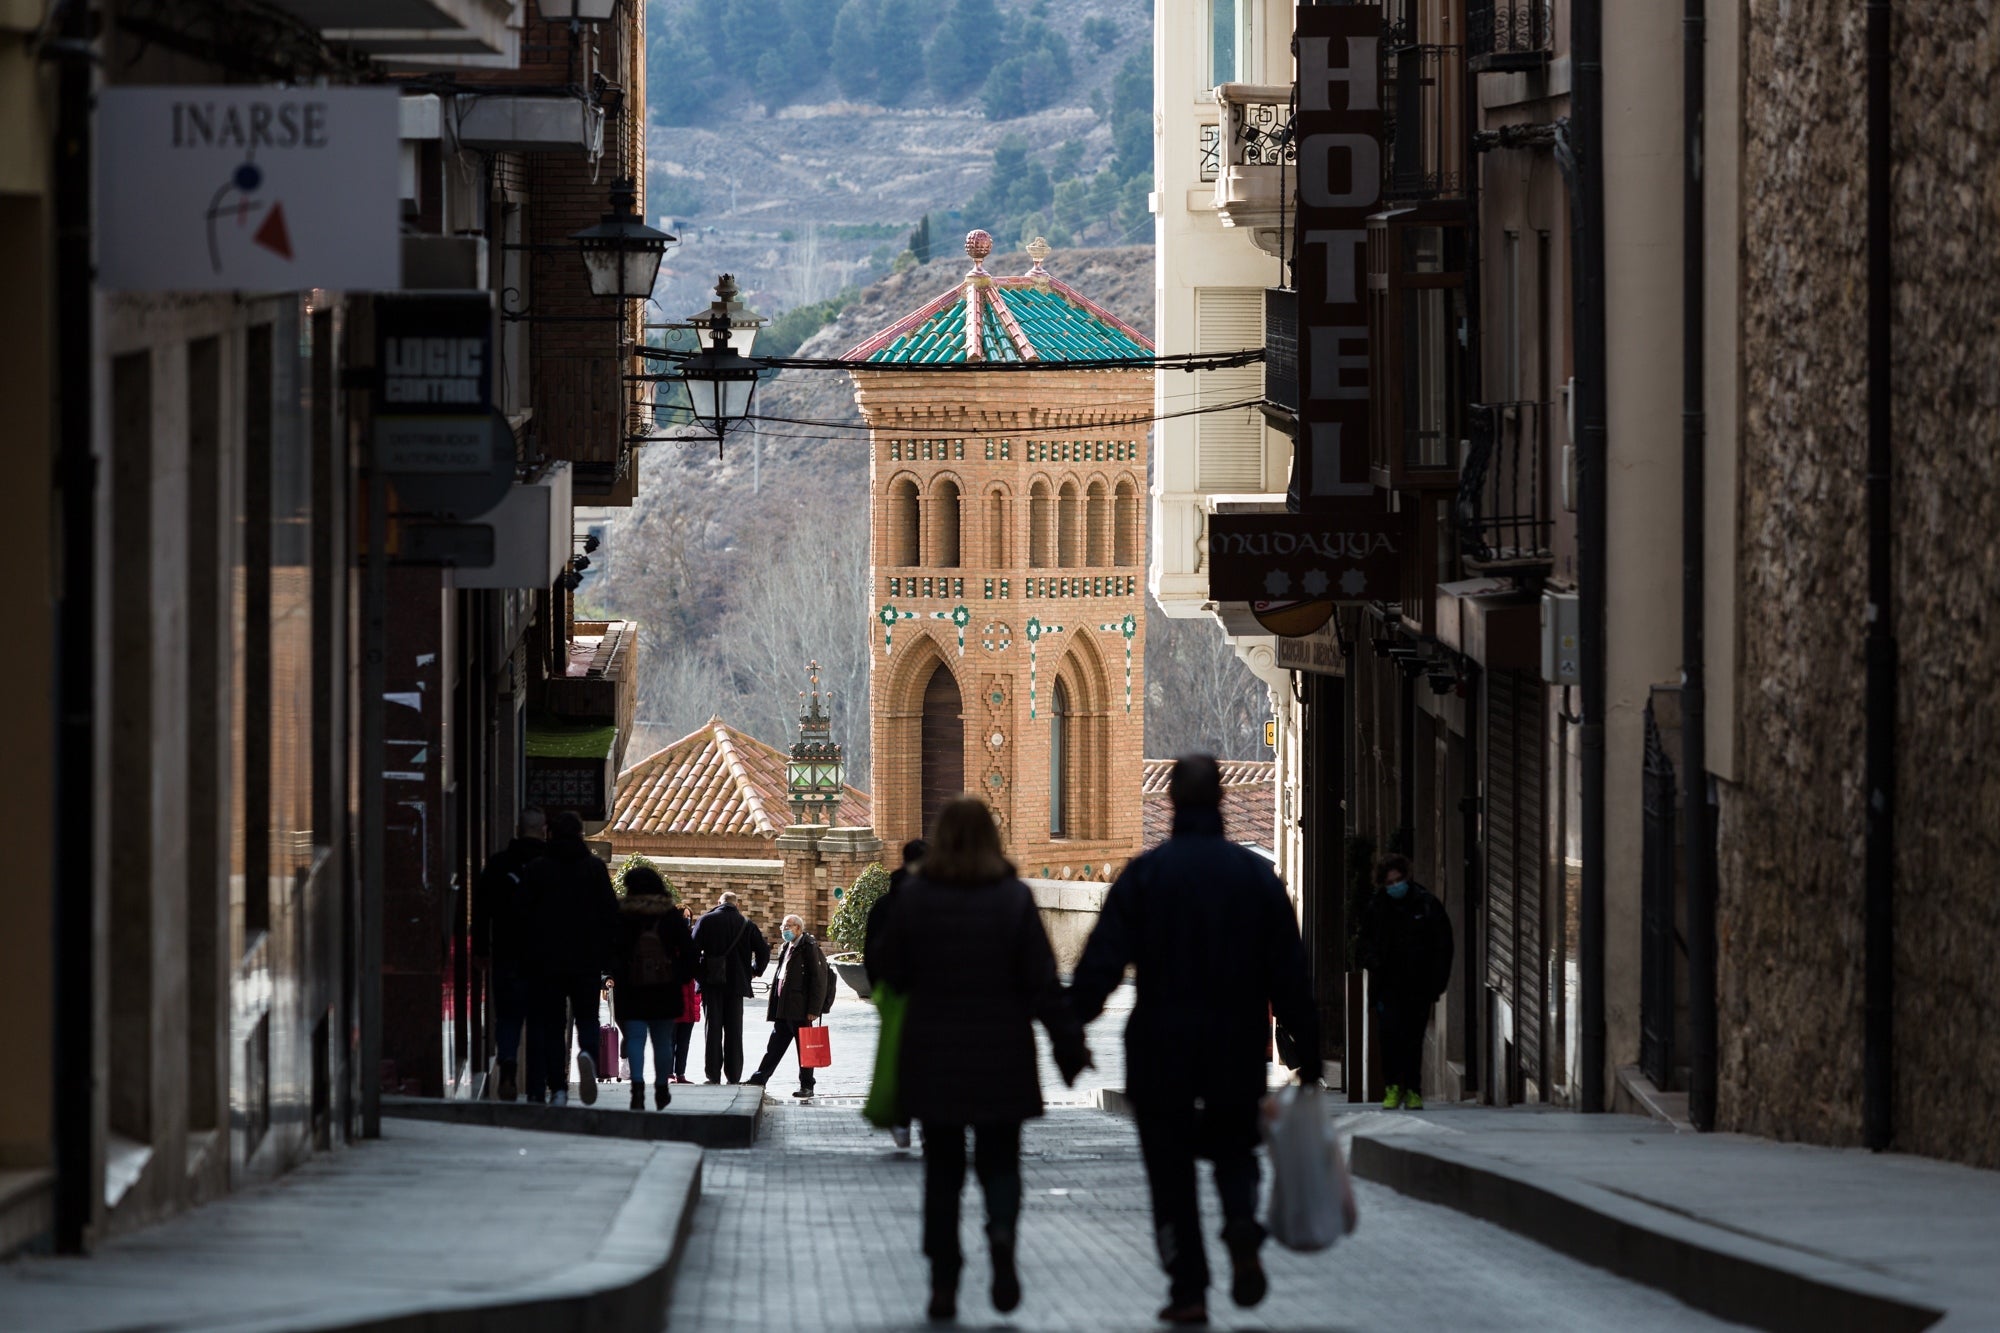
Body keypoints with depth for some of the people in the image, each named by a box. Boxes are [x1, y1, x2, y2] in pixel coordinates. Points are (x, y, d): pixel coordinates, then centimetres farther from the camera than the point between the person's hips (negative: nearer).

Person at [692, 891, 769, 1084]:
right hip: (736, 982, 1)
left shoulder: (706, 920, -2)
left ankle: (714, 1075, -3)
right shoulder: (747, 924, 2)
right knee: (734, 1031, 6)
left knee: (713, 1029, 1)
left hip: (712, 981, -1)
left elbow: (693, 949, -8)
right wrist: (755, 971, 17)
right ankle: (733, 1076, 3)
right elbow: (764, 952, 0)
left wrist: (697, 974, 5)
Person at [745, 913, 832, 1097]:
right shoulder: (786, 949, 17)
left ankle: (807, 1086, 6)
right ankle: (760, 1078, 15)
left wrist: (814, 1009, -17)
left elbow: (819, 980, -14)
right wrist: (773, 1005, 18)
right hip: (783, 1009, 8)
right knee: (775, 1045, 11)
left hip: (800, 1010, -8)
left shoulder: (810, 947, -9)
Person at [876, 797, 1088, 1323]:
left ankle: (943, 1282, 5)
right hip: (1001, 1059, 0)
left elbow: (892, 972, 2)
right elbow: (1042, 982, -7)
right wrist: (1069, 1043, -1)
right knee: (999, 1160, 10)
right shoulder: (1014, 898, -7)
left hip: (933, 1056, 0)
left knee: (942, 1168, 10)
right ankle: (1002, 1232, -20)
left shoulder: (914, 896, -5)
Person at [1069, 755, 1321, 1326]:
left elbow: (1101, 962, -11)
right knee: (1234, 1148, 19)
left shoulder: (1145, 873, -6)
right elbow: (1289, 972, 1)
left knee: (1170, 1167, 7)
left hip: (1161, 1044, -2)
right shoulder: (1256, 874, 0)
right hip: (1239, 1044, 2)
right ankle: (1243, 1229, -11)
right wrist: (1306, 1048, 6)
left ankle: (1188, 1289, 1)